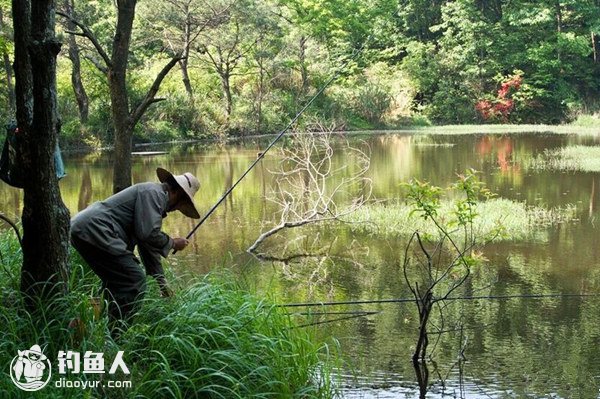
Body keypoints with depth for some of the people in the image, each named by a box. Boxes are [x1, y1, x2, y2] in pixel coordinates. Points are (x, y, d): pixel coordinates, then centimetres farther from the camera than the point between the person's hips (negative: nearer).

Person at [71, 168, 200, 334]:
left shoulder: (156, 197, 26)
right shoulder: (153, 193, -6)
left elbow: (149, 244, 30)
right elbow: (148, 233, -19)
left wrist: (162, 284, 32)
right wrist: (172, 243, 0)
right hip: (94, 231, -11)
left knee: (116, 281, 23)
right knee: (134, 282, -9)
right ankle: (116, 337, -5)